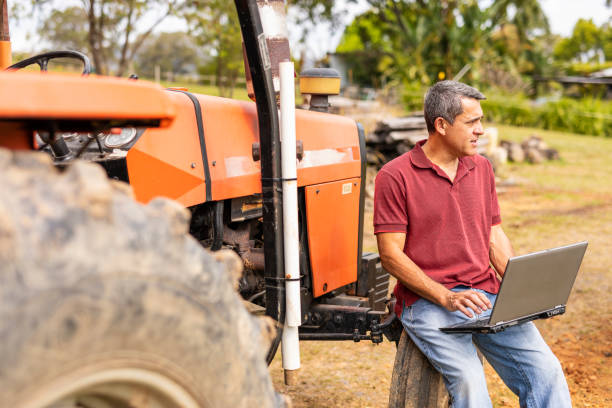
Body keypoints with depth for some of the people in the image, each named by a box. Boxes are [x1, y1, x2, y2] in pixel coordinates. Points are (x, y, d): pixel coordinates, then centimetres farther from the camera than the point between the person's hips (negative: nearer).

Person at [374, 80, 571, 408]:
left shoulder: (481, 167, 14)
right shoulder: (395, 176, -6)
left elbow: (495, 236, 18)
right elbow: (391, 255, -9)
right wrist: (446, 297, -19)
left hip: (487, 295, 5)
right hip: (427, 301, -5)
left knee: (545, 370, -13)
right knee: (468, 380, -28)